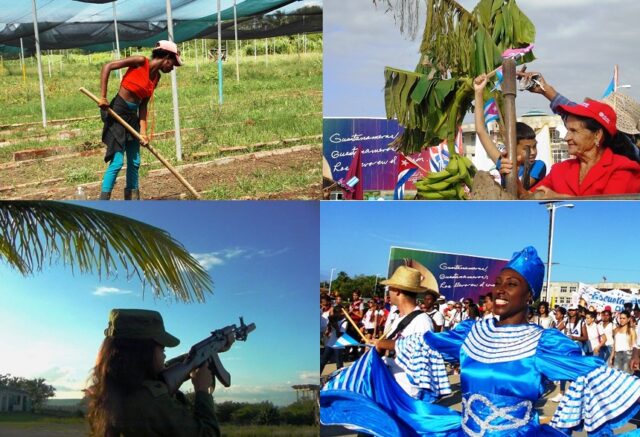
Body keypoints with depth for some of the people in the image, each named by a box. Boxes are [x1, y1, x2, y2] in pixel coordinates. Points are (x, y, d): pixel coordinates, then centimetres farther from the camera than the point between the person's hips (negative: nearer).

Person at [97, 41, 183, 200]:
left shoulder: (156, 77, 8)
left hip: (132, 116, 8)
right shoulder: (140, 62, -13)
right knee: (117, 161, -12)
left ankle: (132, 198, 26)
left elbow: (143, 105, 6)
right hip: (117, 112, -8)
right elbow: (107, 66, -16)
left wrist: (143, 131, -3)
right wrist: (103, 97, -21)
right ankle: (103, 200, -5)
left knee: (134, 162, 13)